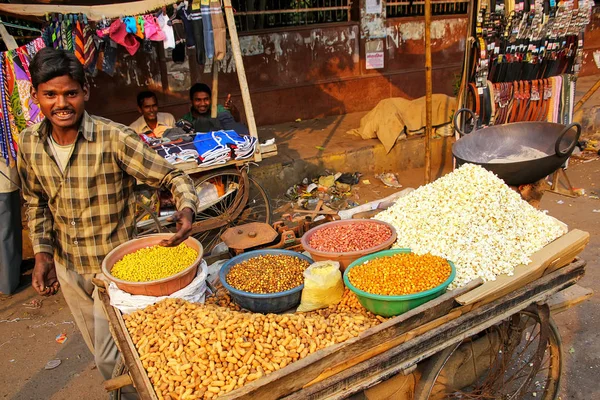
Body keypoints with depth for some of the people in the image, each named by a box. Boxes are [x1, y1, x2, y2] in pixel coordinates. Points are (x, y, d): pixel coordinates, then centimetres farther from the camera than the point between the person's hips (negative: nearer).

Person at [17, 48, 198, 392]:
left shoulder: (114, 138, -23)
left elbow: (173, 176, -21)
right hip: (66, 267, 6)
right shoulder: (29, 143, -6)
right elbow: (36, 203, 7)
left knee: (112, 357, 6)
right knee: (99, 349, 26)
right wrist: (43, 253, -4)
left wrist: (186, 209, -41)